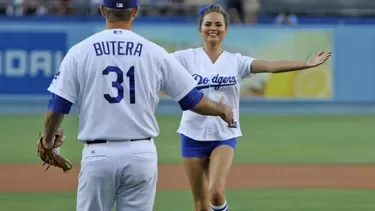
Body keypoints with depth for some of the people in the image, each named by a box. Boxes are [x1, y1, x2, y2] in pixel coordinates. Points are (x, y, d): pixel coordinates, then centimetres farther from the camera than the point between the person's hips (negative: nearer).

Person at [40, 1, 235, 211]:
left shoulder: (79, 52, -1)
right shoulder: (155, 53, 2)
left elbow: (57, 108, -1)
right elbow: (194, 101, 7)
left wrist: (48, 141, 19)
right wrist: (222, 109, 28)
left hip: (98, 154, -1)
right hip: (141, 154, 1)